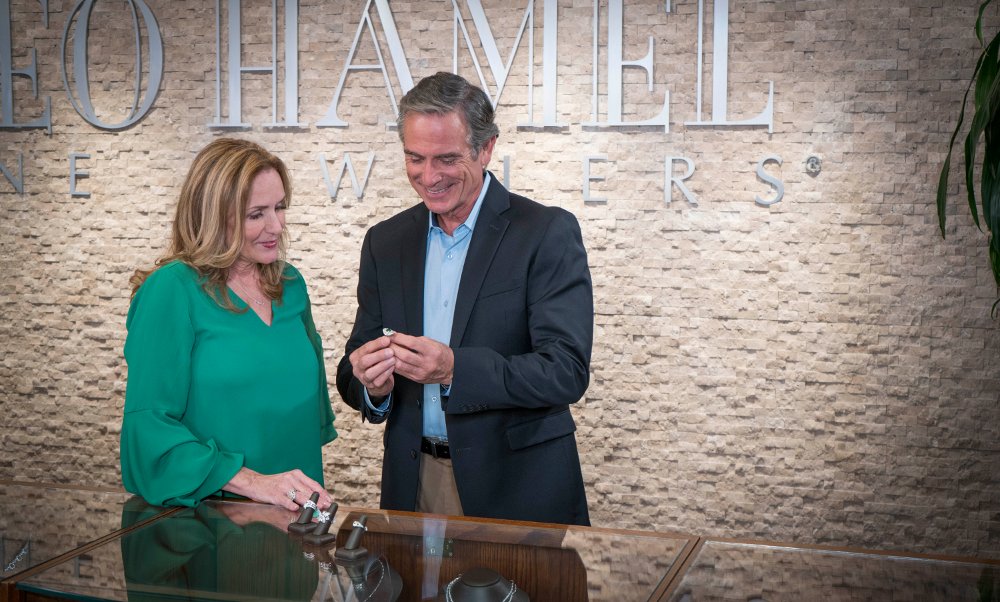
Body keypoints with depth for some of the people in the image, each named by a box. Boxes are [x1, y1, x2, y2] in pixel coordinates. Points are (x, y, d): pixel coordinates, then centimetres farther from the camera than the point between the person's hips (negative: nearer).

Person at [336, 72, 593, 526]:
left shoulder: (548, 233, -9)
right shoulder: (385, 242, 6)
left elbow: (567, 371, -17)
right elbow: (354, 377, 7)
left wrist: (454, 370, -30)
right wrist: (372, 385, -17)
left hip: (518, 490, -4)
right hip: (412, 486, 4)